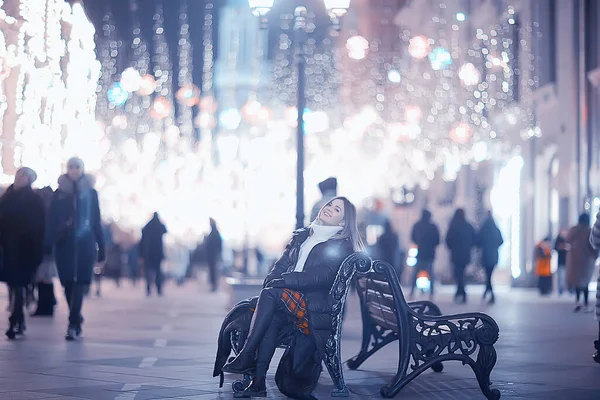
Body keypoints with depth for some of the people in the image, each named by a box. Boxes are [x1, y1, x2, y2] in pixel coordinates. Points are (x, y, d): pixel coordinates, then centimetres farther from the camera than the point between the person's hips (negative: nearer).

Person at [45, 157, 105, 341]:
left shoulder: (90, 193, 6)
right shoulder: (60, 193, 6)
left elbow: (96, 221, 7)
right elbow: (51, 220, 3)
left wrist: (101, 247, 5)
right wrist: (48, 245, -5)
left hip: (85, 245, -1)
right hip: (64, 243, 1)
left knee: (79, 284, -9)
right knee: (68, 283, 2)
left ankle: (73, 325, -12)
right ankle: (76, 320, 19)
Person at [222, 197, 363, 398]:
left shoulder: (342, 246, 2)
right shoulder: (301, 236, 22)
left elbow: (323, 277, -12)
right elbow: (282, 264, 14)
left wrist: (285, 281, -19)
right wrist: (272, 281, -8)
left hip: (316, 306, -4)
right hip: (288, 295, 4)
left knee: (271, 293, -29)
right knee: (273, 318, -30)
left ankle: (247, 357, -30)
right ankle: (258, 382, -37)